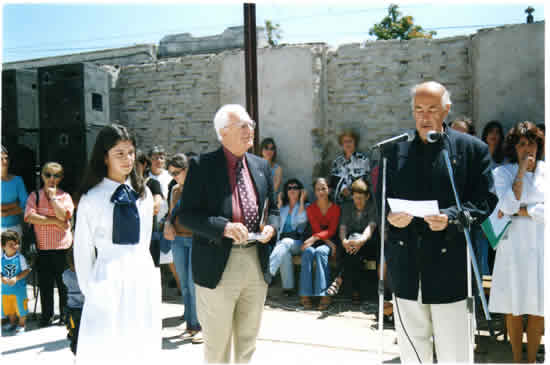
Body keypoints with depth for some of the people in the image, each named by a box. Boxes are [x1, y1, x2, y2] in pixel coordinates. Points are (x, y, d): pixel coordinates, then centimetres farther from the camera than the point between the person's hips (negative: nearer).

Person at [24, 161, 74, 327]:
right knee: (45, 284, 10)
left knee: (64, 284, 6)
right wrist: (55, 221, -13)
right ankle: (46, 317, 25)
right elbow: (30, 216, -11)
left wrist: (52, 196, -9)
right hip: (43, 248, 1)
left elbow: (63, 215, -15)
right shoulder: (34, 196, 5)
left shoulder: (65, 196, 2)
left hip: (63, 247, -1)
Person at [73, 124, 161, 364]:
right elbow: (83, 250, 0)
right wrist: (89, 290, 2)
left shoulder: (144, 194, 7)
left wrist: (141, 265, 11)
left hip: (143, 276, 4)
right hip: (108, 278, -3)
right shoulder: (92, 198, -4)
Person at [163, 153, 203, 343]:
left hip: (197, 239, -6)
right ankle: (191, 326, 17)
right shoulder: (175, 190, 13)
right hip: (178, 240, 6)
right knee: (185, 285, 8)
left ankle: (201, 327, 3)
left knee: (194, 284, -8)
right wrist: (167, 224, 1)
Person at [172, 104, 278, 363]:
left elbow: (272, 209, 19)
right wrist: (224, 227, -23)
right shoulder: (202, 166, -7)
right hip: (219, 265, -5)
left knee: (248, 337, 19)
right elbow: (185, 213, -10)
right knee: (217, 341, 8)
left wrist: (270, 226, -4)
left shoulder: (261, 166, 10)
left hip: (256, 262, 5)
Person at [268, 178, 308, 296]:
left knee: (286, 242, -37)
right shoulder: (283, 208, 22)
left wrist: (302, 200, -6)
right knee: (285, 254, -33)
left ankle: (268, 272, -53)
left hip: (297, 242, -3)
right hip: (282, 241, 3)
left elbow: (302, 219, -12)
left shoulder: (305, 206, 9)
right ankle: (287, 287, -31)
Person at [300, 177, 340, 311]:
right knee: (308, 251, -33)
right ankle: (305, 294, -35)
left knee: (320, 251, -35)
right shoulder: (310, 208, 6)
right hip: (313, 241, 2)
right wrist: (329, 242, -18)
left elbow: (331, 231, -8)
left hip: (329, 241, -1)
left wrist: (314, 238, -24)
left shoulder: (335, 208, 2)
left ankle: (324, 295, -37)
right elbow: (316, 229, -3)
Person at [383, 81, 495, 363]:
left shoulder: (472, 148, 1)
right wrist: (390, 217, -11)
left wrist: (451, 217, -20)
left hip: (449, 263, -3)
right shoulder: (395, 149, 8)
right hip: (406, 263, 3)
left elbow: (485, 202, -3)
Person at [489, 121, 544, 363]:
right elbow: (508, 206, -14)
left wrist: (519, 211, -9)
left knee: (538, 308, 5)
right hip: (514, 247, -1)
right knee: (514, 308, 5)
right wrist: (521, 171, -13)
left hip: (542, 246, 2)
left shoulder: (546, 171, 5)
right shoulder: (503, 173, 1)